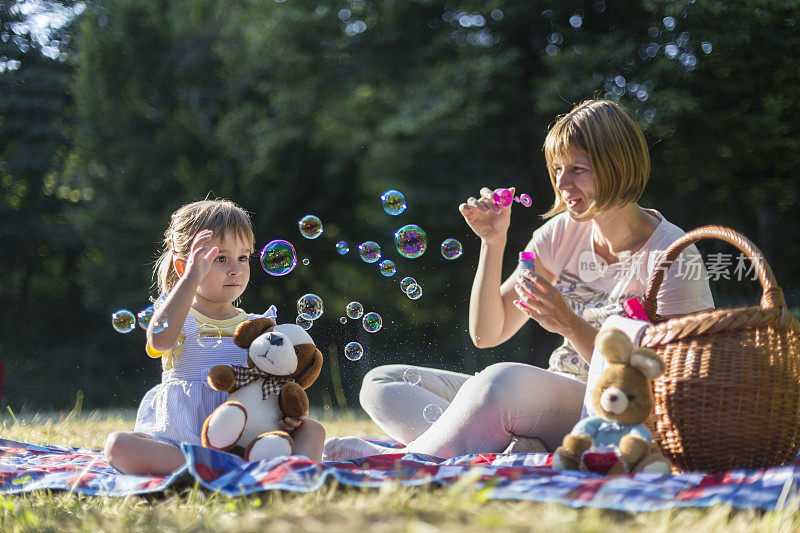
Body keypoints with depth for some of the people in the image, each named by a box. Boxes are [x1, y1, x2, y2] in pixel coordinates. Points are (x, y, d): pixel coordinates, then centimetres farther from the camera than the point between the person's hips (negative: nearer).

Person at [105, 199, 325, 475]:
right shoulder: (179, 318, 3)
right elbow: (160, 338, -23)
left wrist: (289, 413, -18)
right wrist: (192, 279, -29)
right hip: (177, 439, -3)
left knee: (313, 430, -16)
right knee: (118, 444, -29)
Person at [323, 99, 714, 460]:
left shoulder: (675, 258, -10)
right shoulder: (563, 233, 7)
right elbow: (486, 334, 8)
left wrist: (570, 325, -24)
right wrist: (493, 243, -5)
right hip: (551, 403, 8)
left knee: (505, 379, -40)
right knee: (381, 383, -4)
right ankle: (510, 453, -28)